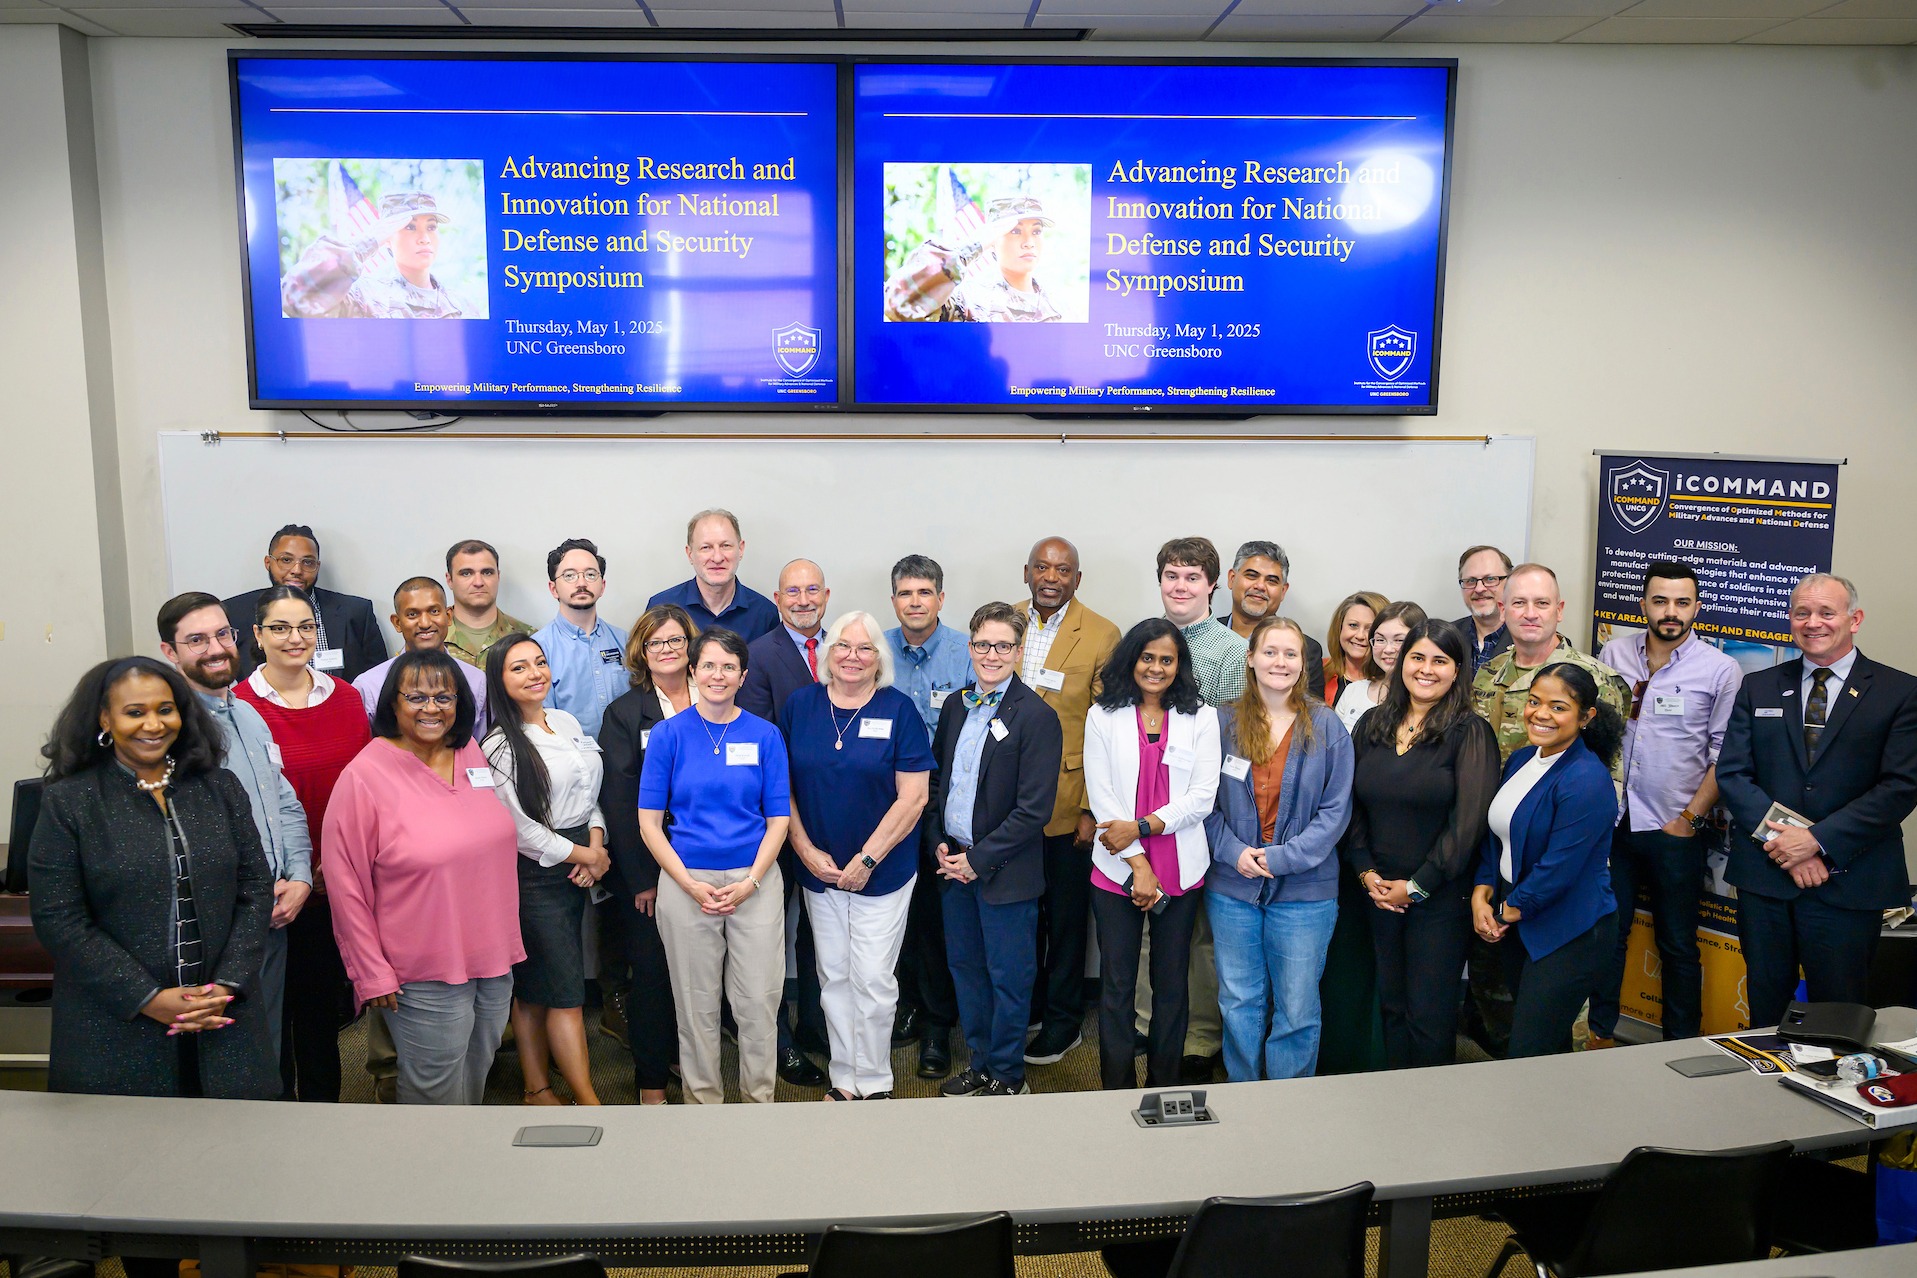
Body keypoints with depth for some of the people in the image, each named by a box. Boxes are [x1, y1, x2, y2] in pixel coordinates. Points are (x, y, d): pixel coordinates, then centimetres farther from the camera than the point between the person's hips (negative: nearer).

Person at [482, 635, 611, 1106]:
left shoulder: (567, 722, 9)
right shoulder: (500, 746, -13)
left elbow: (590, 793, 14)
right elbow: (519, 828, -14)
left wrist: (596, 844, -2)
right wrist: (585, 855, -7)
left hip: (577, 871, 6)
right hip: (535, 876, -6)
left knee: (535, 989, 15)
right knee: (567, 992, -3)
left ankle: (538, 1089, 24)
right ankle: (589, 1104, 5)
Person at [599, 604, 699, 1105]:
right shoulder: (624, 714, 0)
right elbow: (618, 801, -4)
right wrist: (642, 878, -9)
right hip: (649, 869, -2)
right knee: (652, 969, 3)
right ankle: (652, 1079, 18)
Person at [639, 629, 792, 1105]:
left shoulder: (765, 735, 3)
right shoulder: (668, 734, 0)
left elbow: (779, 818, 4)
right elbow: (649, 820, 0)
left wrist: (750, 882, -8)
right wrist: (690, 884, -9)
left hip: (755, 881, 1)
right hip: (686, 883, 0)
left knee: (759, 1001, 3)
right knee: (697, 1003, 8)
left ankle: (759, 1098, 22)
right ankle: (703, 1101, 25)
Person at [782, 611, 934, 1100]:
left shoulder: (899, 710, -7)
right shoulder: (800, 705, 2)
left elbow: (913, 797, -10)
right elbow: (781, 785, 5)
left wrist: (866, 860, -12)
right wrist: (807, 851, -5)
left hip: (883, 871, -3)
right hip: (818, 868, 3)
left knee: (873, 980, 0)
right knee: (834, 978, 11)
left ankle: (874, 1083, 17)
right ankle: (844, 1078, 25)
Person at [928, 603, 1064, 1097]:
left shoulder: (1037, 717, -15)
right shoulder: (956, 706, 7)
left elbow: (1035, 809, -17)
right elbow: (935, 778, 14)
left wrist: (978, 859, -15)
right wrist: (939, 844, 1)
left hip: (1005, 871, -6)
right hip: (954, 864, 6)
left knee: (1008, 978, 6)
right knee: (965, 968, 17)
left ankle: (1008, 1076, 23)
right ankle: (979, 1063, 34)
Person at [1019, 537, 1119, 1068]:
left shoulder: (1101, 635, -8)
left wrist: (1093, 808, -13)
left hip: (1068, 801, -4)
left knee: (1066, 915, 9)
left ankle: (1064, 1021, 25)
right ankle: (1028, 1005, 33)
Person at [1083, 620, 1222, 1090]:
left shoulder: (1200, 717, 4)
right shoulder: (1103, 716, 1)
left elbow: (1203, 796, -3)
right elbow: (1100, 795, -5)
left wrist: (1142, 826, -14)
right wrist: (1137, 863, -11)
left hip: (1181, 870, 1)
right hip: (1116, 869, -1)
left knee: (1171, 985, 11)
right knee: (1116, 985, 6)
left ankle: (1164, 1087, 25)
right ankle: (1116, 1088, 19)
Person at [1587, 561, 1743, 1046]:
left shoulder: (1721, 670, -4)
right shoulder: (1614, 654, 5)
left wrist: (1690, 818, -8)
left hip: (1675, 830, -2)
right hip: (1612, 823, 3)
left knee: (1678, 945, 9)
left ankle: (1683, 1044, 23)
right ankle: (1599, 1033, 23)